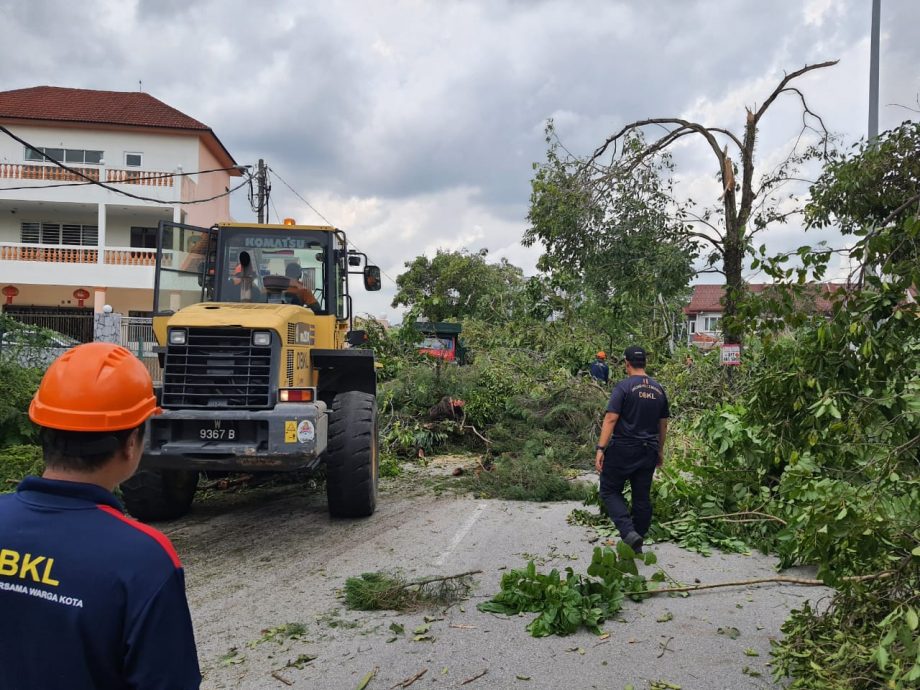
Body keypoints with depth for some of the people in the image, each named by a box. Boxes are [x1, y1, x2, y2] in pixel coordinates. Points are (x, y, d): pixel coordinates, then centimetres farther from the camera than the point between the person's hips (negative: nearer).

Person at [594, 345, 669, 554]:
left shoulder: (624, 386, -10)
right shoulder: (658, 389, 9)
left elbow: (610, 419, -17)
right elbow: (663, 425, 15)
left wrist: (600, 449, -18)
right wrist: (660, 451, 25)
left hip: (623, 450, -6)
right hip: (648, 451, 6)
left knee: (610, 491, 6)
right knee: (642, 497, 12)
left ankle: (628, 532, -12)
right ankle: (637, 545, 20)